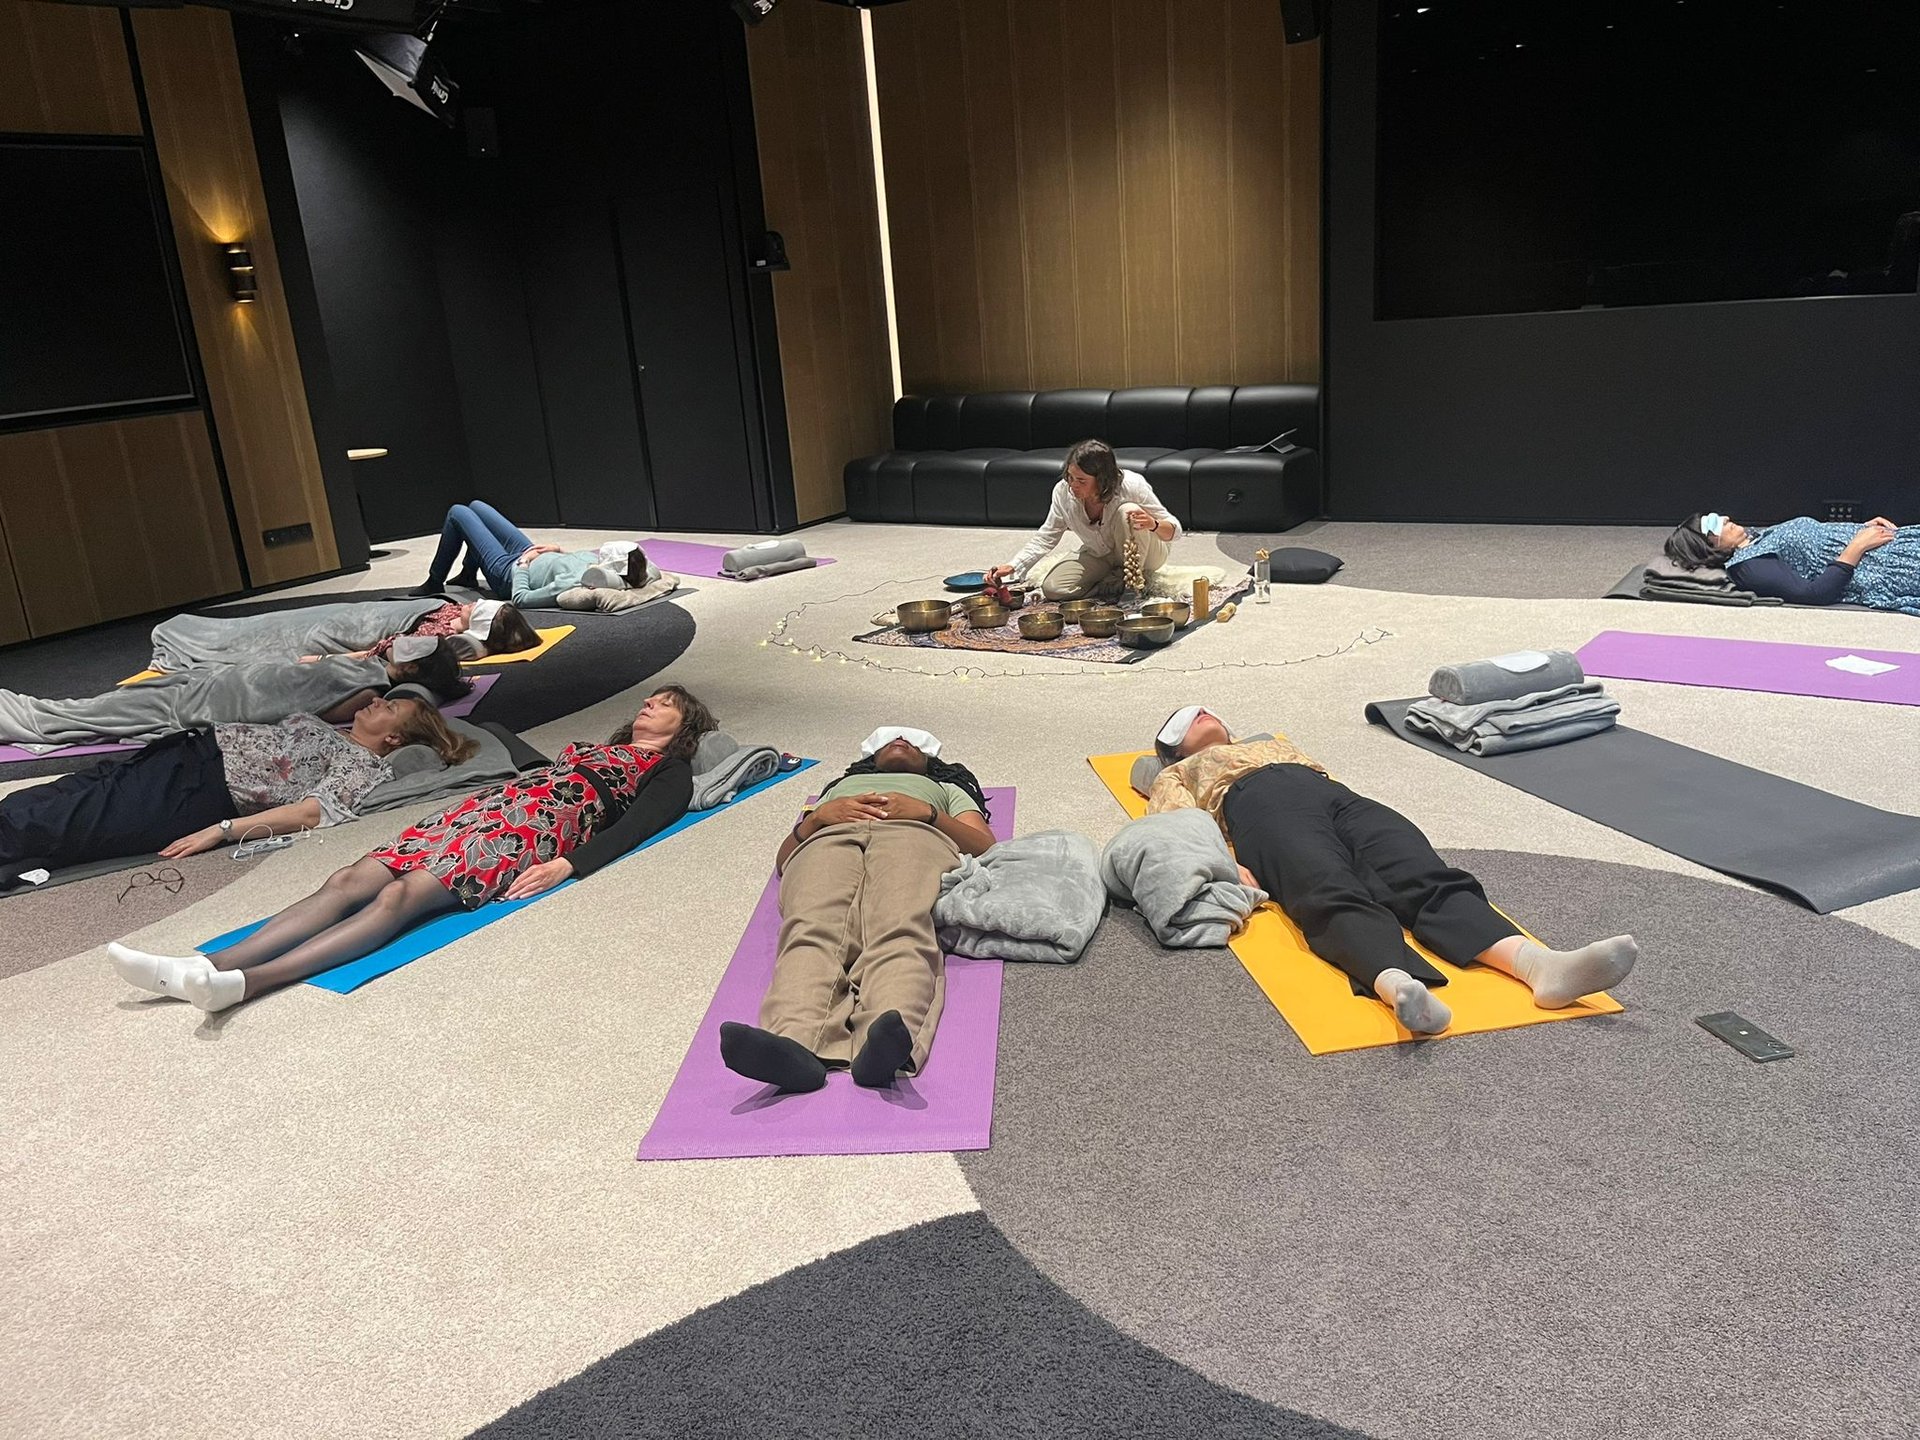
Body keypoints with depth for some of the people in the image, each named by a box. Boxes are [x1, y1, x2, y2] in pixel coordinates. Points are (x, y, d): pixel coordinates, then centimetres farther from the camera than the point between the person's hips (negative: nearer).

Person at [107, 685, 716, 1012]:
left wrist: (566, 866, -19)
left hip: (541, 826, -7)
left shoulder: (670, 772, 13)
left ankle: (247, 982, -46)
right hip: (491, 806, 7)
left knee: (399, 895, -30)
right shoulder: (594, 747, 37)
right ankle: (204, 967, -27)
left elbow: (630, 830, -5)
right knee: (349, 881, -15)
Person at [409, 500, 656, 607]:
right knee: (476, 506, 23)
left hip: (509, 573, -7)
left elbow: (520, 598, -36)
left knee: (458, 513, 10)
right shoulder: (597, 563, -22)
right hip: (530, 554, 7)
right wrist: (560, 549, -7)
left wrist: (522, 564, -23)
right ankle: (467, 576, 43)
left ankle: (434, 583, 32)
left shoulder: (573, 582, -45)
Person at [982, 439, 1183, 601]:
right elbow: (1045, 536, -6)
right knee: (1052, 588, -21)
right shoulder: (1064, 491, -19)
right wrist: (1013, 567, -20)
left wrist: (1153, 525, -45)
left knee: (1128, 512, -35)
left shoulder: (1132, 486, -28)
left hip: (1146, 554, -3)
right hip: (1099, 557, 3)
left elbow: (1174, 531, -20)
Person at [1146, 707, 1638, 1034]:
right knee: (1334, 899, -38)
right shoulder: (1180, 774, 32)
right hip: (1263, 807, -4)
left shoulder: (1269, 741, 47)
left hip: (1334, 794, 4)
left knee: (1428, 879, -27)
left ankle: (1540, 964, -54)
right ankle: (1396, 986, -69)